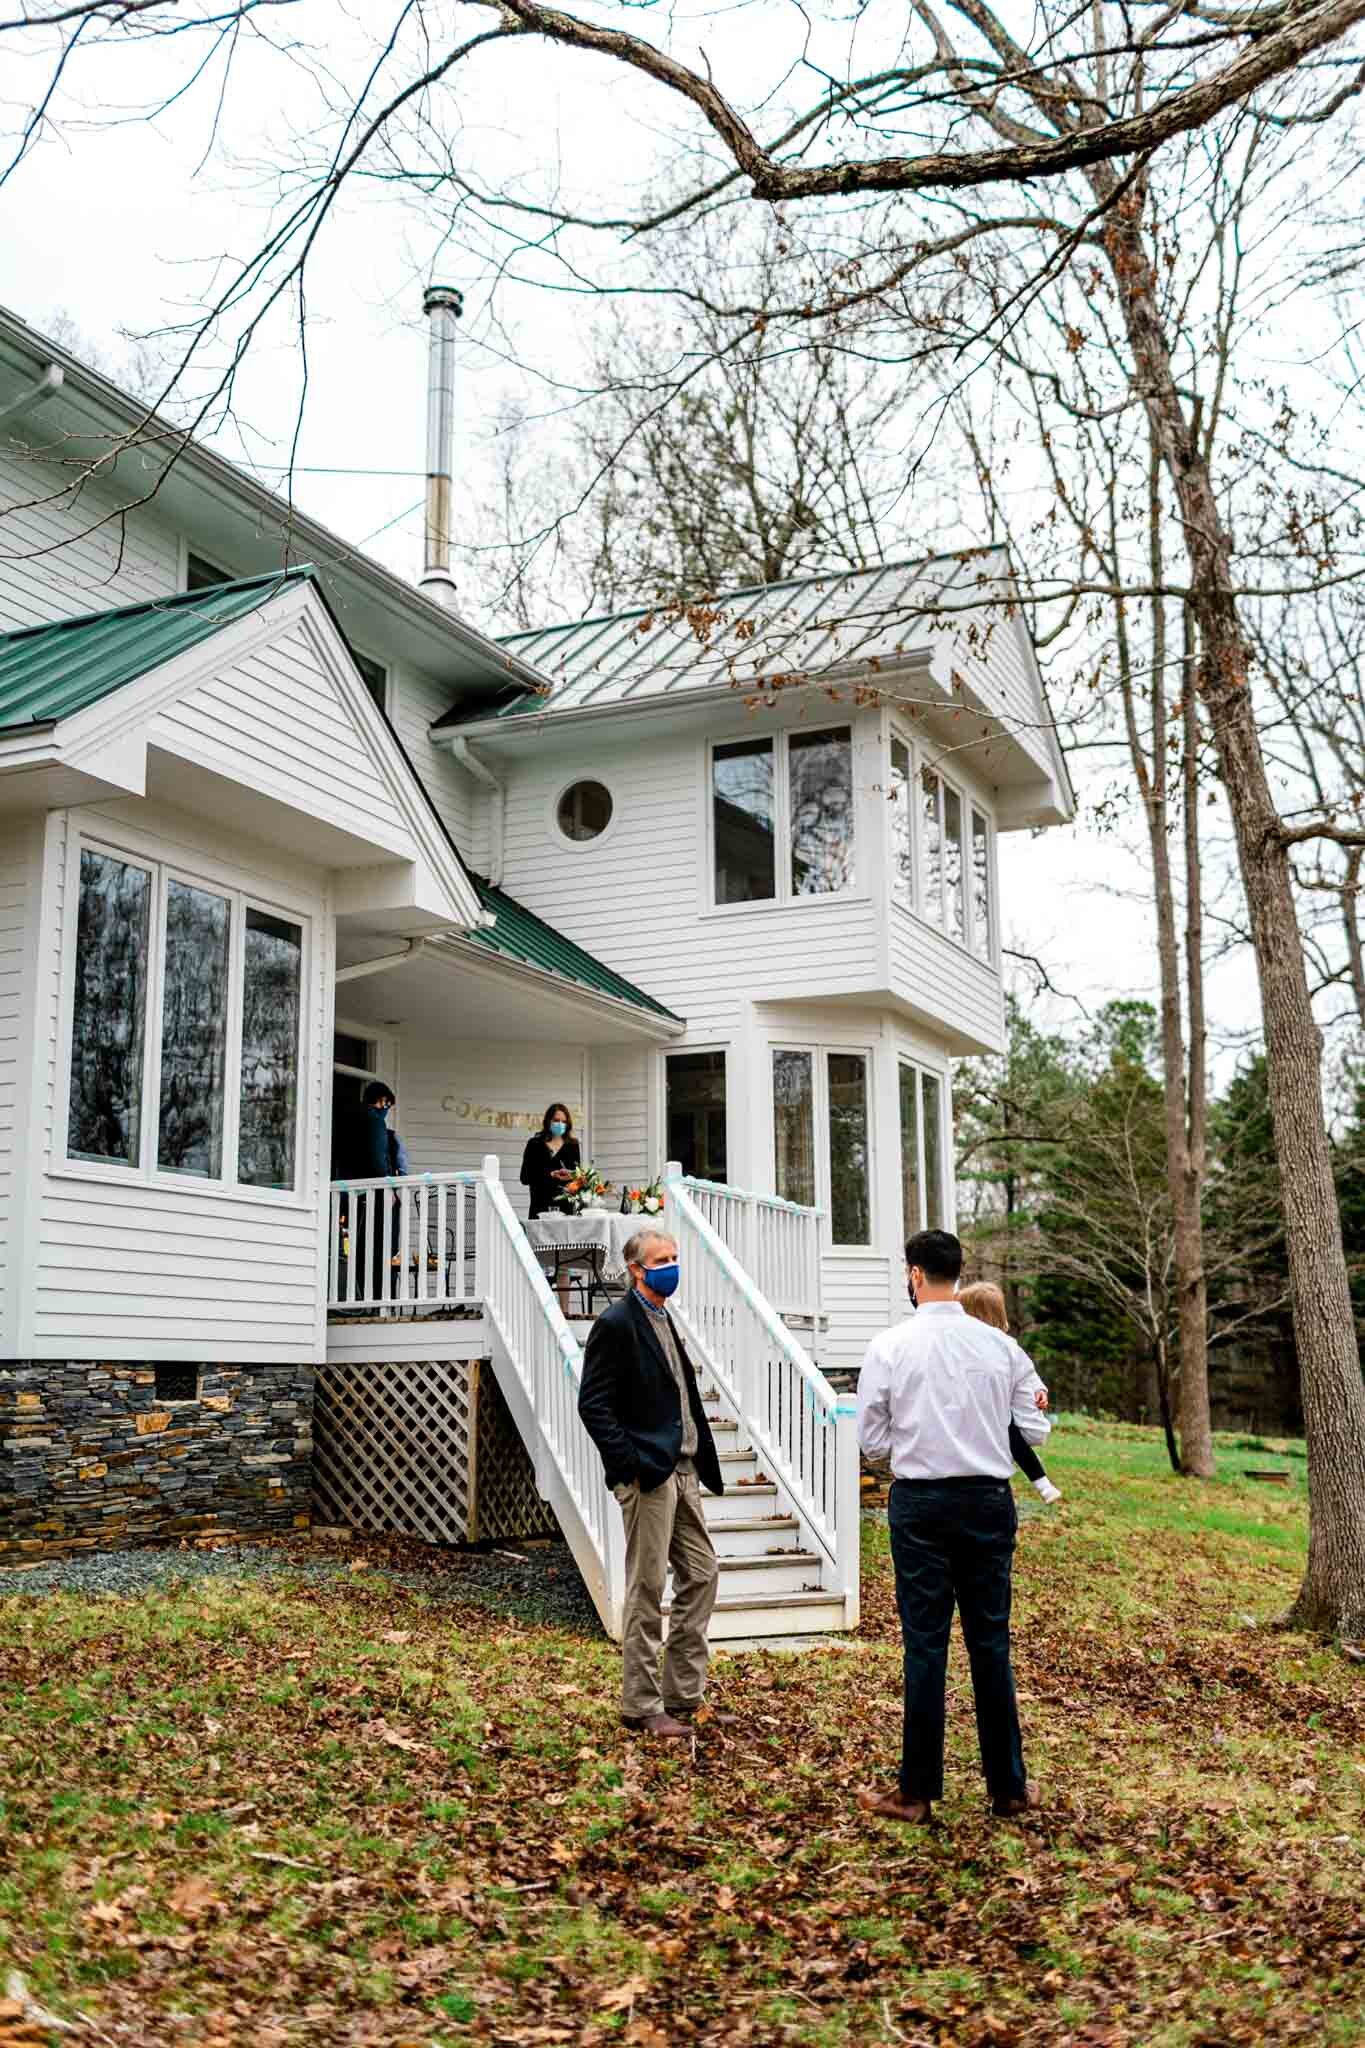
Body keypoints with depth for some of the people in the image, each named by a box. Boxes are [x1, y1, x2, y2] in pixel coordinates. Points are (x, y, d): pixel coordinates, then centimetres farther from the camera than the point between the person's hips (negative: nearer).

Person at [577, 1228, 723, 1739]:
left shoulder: (664, 1320, 16)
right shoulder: (616, 1323, -11)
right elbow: (593, 1404, -15)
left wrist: (701, 1462, 12)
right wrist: (630, 1464, -19)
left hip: (682, 1471, 9)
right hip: (647, 1476, -9)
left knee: (701, 1573, 11)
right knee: (647, 1591, -1)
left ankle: (682, 1693, 21)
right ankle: (643, 1707, 9)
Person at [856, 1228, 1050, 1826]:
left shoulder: (889, 1347, -8)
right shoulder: (1000, 1345, -1)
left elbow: (873, 1441, -3)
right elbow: (1034, 1429, 3)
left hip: (920, 1504, -2)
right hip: (989, 1501, 2)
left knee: (925, 1643, 4)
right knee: (991, 1642, 11)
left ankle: (917, 1793, 11)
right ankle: (1008, 1788, 20)